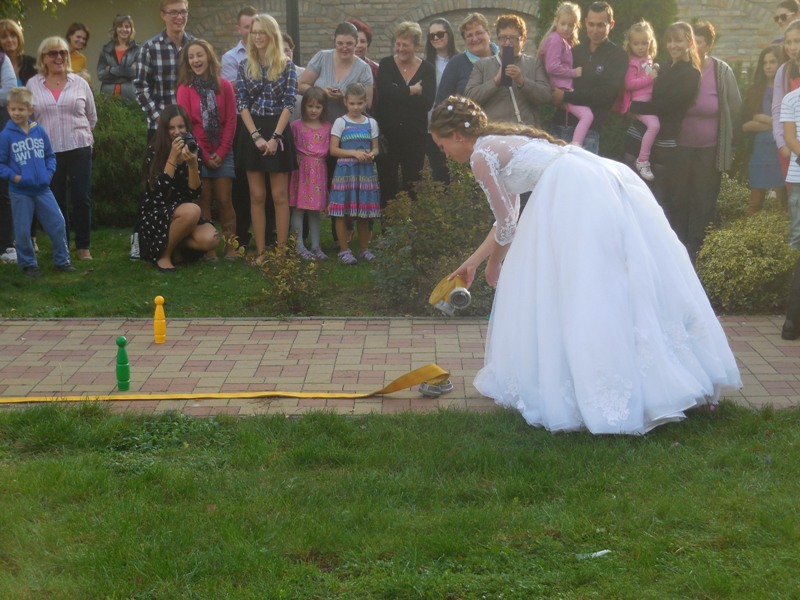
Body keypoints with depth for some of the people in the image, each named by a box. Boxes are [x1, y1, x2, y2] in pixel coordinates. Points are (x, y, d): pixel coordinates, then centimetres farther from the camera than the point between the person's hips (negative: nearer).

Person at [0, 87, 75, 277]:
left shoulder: (40, 131, 2)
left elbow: (50, 155, 12)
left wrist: (49, 172, -3)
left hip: (42, 189, 3)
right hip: (20, 192, -3)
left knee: (58, 224, 4)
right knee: (23, 231, 5)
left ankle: (62, 260, 18)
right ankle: (28, 263, 21)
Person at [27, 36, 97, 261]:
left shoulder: (79, 83, 4)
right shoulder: (32, 85, 3)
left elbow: (92, 117, 12)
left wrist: (78, 134, 10)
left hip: (79, 148, 0)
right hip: (48, 152, 0)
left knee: (81, 198, -2)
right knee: (56, 200, 6)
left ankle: (83, 246, 9)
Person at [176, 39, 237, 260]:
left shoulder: (224, 86, 3)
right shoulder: (185, 89, -2)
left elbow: (231, 120, 2)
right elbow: (185, 125, -4)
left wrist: (221, 152, -5)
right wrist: (205, 155, -7)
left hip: (222, 154, 1)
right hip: (198, 154, -1)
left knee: (224, 200, 0)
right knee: (203, 202, -1)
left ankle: (231, 246, 3)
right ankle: (208, 248, 3)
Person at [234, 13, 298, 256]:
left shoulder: (286, 65, 0)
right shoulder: (245, 66, 6)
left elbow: (289, 103, -5)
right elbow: (241, 104, 0)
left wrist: (275, 137, -14)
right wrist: (256, 136, -12)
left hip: (278, 133, -2)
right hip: (252, 134, 2)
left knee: (280, 195, 0)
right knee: (257, 196, 3)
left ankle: (281, 251, 4)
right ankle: (261, 251, 6)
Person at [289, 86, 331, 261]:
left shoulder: (327, 127, 5)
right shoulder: (296, 125, -3)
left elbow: (330, 149, 11)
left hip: (319, 171, 3)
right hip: (301, 169, -3)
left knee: (316, 210, 9)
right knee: (298, 208, -2)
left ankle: (316, 246, 15)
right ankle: (299, 246, 2)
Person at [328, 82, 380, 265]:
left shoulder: (371, 123, 10)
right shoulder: (340, 122, 0)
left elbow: (375, 148, 12)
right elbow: (333, 149, -4)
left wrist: (371, 154, -10)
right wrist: (354, 153, -16)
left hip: (365, 171, 3)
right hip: (345, 171, -3)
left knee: (364, 212, 7)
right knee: (342, 212, -5)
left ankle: (364, 249, 17)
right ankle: (344, 250, 3)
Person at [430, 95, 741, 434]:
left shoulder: (481, 155, 3)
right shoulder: (501, 143, 30)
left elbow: (507, 226, 5)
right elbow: (509, 221, 36)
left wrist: (494, 267, 23)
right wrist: (472, 262, 42)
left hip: (574, 193, -9)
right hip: (606, 180, 9)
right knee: (633, 281, 11)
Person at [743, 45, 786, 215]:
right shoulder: (754, 91, 11)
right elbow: (746, 125, 2)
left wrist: (763, 118, -3)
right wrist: (776, 123, -8)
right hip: (759, 152, 3)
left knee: (785, 204, -1)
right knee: (754, 206, 3)